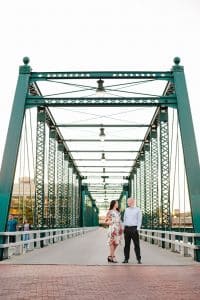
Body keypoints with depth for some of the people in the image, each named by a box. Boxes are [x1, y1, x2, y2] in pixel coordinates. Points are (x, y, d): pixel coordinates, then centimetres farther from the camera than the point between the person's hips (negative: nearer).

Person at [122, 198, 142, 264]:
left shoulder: (137, 210, 1)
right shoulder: (126, 210, 14)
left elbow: (139, 220, -2)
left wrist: (137, 229, -10)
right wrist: (124, 228, 9)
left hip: (134, 228, -4)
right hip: (127, 228, 4)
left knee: (136, 244, -2)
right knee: (127, 244, 6)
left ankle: (138, 259, 3)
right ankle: (126, 259, 11)